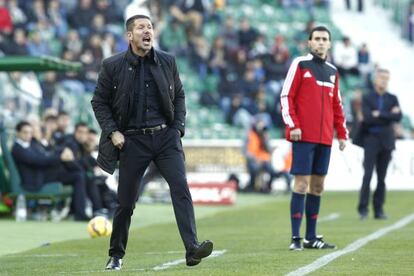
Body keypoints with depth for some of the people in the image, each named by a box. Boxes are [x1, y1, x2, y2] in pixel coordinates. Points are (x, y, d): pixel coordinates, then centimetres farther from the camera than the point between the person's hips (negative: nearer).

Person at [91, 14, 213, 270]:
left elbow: (179, 96, 15)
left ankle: (192, 249, -23)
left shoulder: (167, 61, 4)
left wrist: (179, 128, 3)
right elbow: (99, 102, 5)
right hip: (133, 140, -1)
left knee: (181, 188, -16)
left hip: (166, 136, 1)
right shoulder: (113, 66, -3)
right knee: (126, 201, 4)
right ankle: (116, 256, 22)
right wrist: (112, 132, -6)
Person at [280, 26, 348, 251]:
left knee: (318, 186, 7)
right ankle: (296, 238, -8)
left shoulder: (332, 71, 17)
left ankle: (312, 237, 12)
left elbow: (336, 105, 21)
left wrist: (342, 133, 15)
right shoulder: (300, 64, 0)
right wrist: (292, 125, -12)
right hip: (304, 137, -6)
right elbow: (286, 96, -4)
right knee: (302, 184, -9)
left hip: (325, 138, 6)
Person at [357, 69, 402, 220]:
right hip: (371, 140, -3)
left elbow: (398, 117, -3)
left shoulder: (392, 99, 13)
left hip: (386, 141, 3)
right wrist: (388, 115, -9)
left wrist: (379, 115, -9)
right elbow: (367, 118, -11)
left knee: (382, 177, 3)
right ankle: (363, 208, -7)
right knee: (368, 175, -11)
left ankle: (379, 209, 6)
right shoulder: (367, 98, 4)